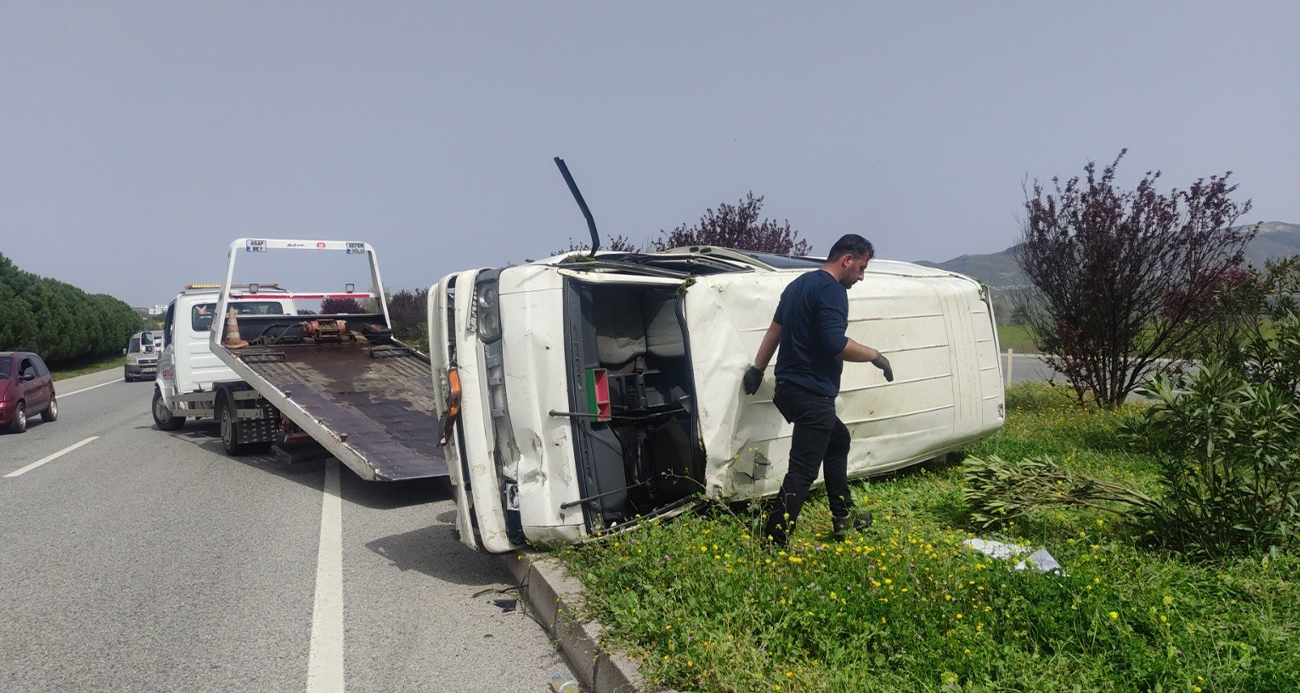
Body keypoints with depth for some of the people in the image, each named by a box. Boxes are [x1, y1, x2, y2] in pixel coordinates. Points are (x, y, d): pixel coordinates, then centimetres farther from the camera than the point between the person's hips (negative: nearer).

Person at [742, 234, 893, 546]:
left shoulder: (799, 284, 16)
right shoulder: (832, 290, -14)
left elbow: (775, 328, 21)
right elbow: (836, 344, -24)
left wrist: (758, 369, 27)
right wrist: (874, 355, -8)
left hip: (788, 387, 11)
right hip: (812, 394, -11)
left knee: (838, 439, 26)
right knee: (802, 471, -8)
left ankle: (843, 519, 34)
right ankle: (774, 541, -7)